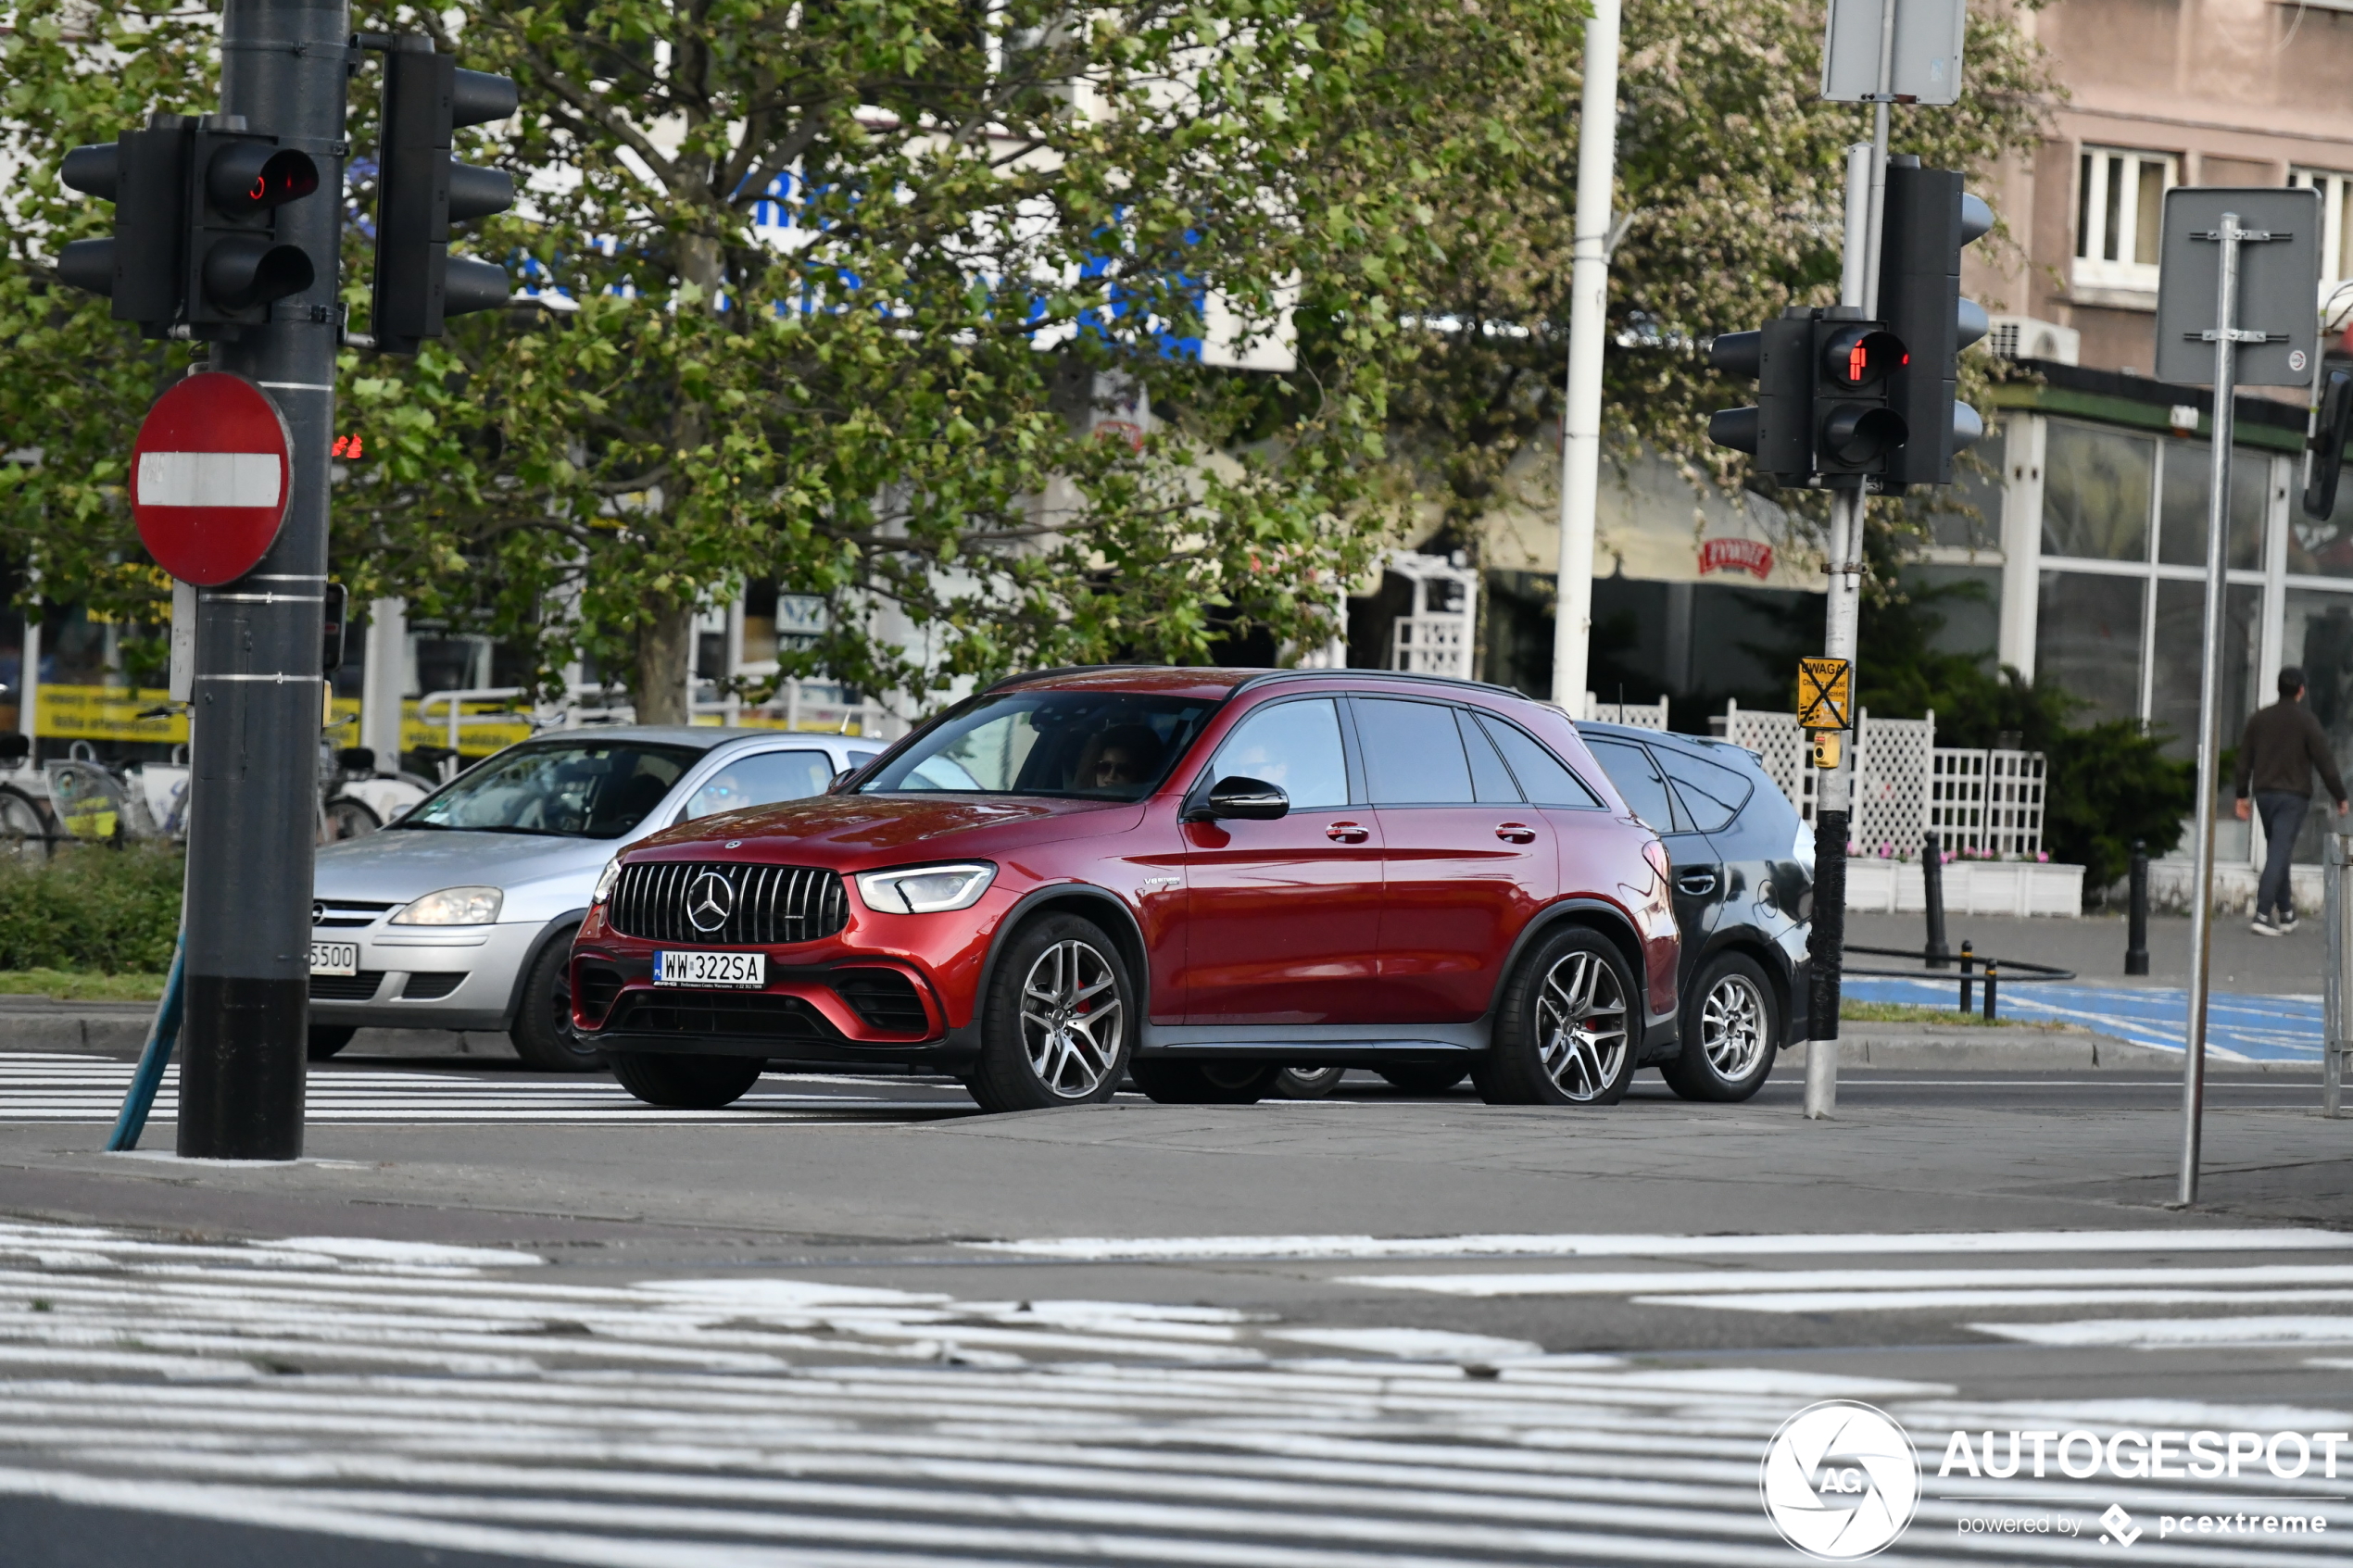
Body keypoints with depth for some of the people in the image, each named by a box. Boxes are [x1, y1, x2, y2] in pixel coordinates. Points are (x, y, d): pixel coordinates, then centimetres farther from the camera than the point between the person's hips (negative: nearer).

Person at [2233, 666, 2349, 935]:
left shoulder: (2259, 718, 6)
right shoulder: (2306, 721, -9)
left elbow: (2244, 759, 8)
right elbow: (2324, 762, -9)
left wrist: (2242, 795, 16)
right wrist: (2340, 797, 0)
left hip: (2265, 794, 5)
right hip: (2293, 796, -5)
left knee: (2277, 852, 16)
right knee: (2279, 853, -7)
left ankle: (2287, 914, 21)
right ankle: (2263, 915, -14)